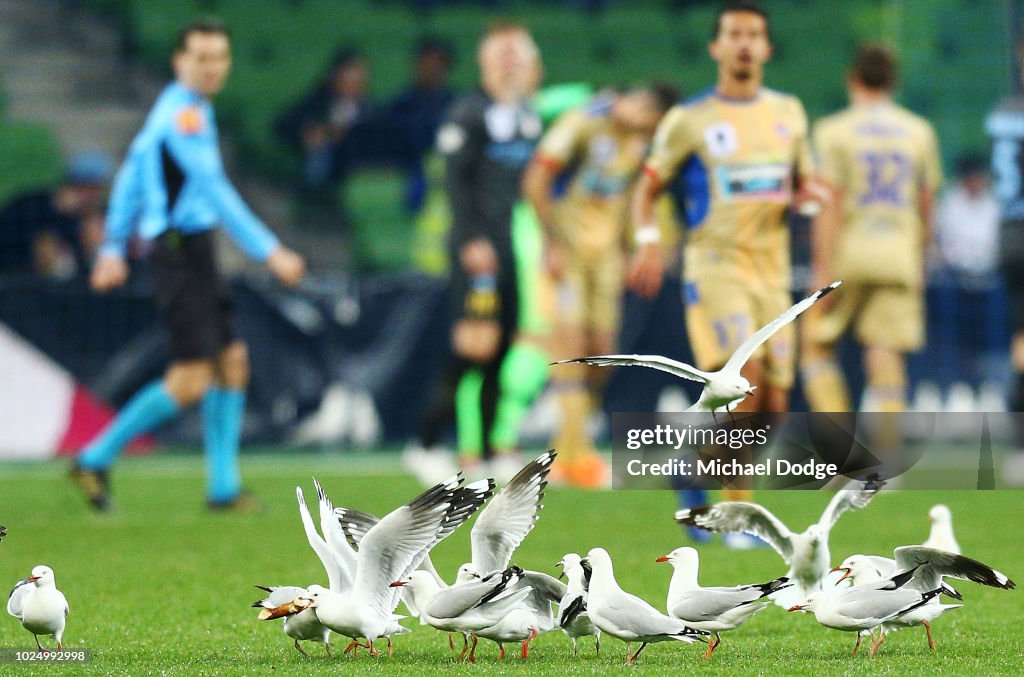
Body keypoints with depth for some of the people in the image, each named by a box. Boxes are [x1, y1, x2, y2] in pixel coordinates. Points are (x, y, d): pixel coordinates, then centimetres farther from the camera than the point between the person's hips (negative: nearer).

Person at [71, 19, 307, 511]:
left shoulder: (189, 109, 16)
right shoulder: (183, 114, -15)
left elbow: (130, 175, 23)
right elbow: (216, 191, -22)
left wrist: (114, 248, 26)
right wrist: (269, 252, -22)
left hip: (195, 254, 10)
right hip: (181, 253, -10)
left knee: (233, 362, 9)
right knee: (191, 381, -11)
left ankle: (224, 487, 12)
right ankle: (96, 460, -3)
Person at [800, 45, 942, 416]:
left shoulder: (834, 130, -3)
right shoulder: (919, 132, 8)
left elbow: (830, 204, -10)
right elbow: (926, 206, 13)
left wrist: (823, 270, -11)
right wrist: (918, 257, 26)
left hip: (847, 254, -3)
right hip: (899, 255, 3)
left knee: (817, 346, 10)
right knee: (887, 360, -1)